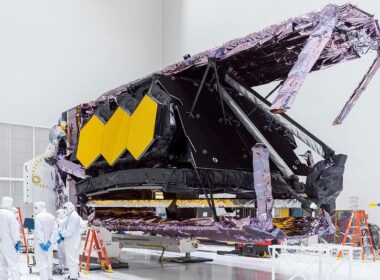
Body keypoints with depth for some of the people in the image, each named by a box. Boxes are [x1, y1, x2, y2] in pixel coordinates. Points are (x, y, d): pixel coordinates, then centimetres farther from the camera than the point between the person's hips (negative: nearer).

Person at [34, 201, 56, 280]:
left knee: (41, 263, -2)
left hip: (40, 243, -6)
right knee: (49, 262, 15)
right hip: (48, 243, 6)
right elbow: (52, 231, 2)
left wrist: (41, 243, -14)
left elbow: (38, 231, -17)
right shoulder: (52, 217, 5)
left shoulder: (37, 217, -14)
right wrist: (49, 241, 0)